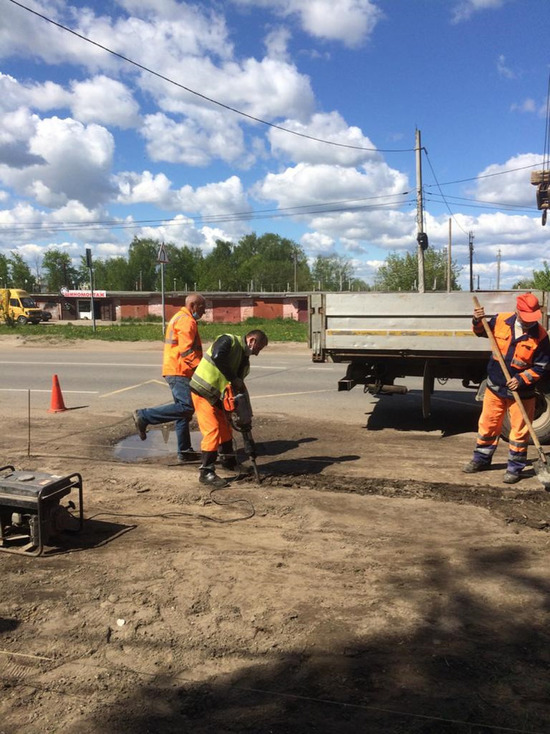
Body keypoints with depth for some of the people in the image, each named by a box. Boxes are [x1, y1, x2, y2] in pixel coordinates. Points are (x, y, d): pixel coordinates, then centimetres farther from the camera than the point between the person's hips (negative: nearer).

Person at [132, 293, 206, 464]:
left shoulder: (178, 318, 24)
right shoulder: (187, 321, -9)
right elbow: (186, 350, -20)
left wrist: (199, 366, 21)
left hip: (174, 371, 11)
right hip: (180, 372, -11)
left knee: (184, 411, 11)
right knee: (187, 406, -18)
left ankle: (184, 452, 14)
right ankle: (144, 416, -15)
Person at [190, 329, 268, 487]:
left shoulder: (244, 360, 11)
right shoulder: (229, 341, -14)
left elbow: (239, 385, 8)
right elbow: (217, 357, -34)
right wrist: (233, 379, -28)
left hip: (218, 396, 9)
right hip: (203, 391, -9)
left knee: (225, 427, 17)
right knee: (212, 430, -11)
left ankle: (228, 461, 37)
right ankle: (206, 472, -3)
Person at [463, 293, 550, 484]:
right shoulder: (501, 321, -9)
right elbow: (481, 332, 10)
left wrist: (521, 379, -19)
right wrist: (478, 322, -10)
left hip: (521, 392, -2)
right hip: (495, 386, 3)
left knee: (519, 431, 4)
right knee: (487, 424, 13)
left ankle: (515, 468, 19)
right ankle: (481, 459, 31)